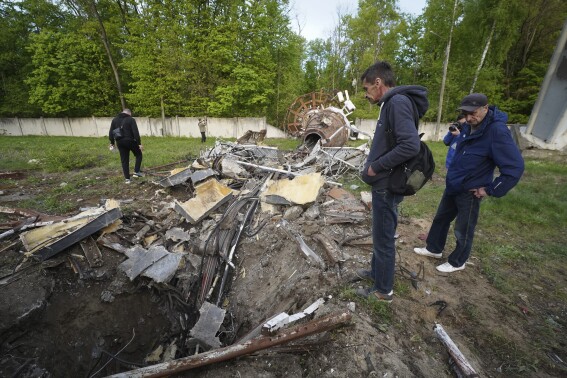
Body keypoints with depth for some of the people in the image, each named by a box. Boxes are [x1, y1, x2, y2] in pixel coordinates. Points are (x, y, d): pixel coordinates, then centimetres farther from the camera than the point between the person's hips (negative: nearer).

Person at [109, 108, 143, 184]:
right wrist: (139, 143, -14)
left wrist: (112, 142, 18)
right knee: (138, 155, 17)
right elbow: (136, 132, -13)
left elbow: (111, 132, 12)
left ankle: (127, 178, 10)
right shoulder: (131, 119, -4)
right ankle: (136, 172, 6)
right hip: (130, 141, -5)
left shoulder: (115, 120, 13)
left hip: (120, 143, 5)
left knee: (124, 161, 8)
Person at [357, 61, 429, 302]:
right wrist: (374, 166, 6)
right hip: (384, 185, 9)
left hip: (387, 187, -9)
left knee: (384, 239, 6)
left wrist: (376, 167, -19)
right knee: (381, 235, 22)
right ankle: (376, 272, 42)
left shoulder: (398, 102, -17)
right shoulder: (390, 103, 12)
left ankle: (383, 290, 25)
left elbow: (410, 145, -28)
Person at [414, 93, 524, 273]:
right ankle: (434, 249, 40)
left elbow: (515, 167, -23)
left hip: (470, 192, -8)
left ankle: (457, 262, 31)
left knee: (463, 231, 9)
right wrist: (454, 175, 14)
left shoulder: (497, 131, -23)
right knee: (441, 219, 20)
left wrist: (491, 190, -19)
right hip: (452, 186, 8)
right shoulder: (468, 126, 2)